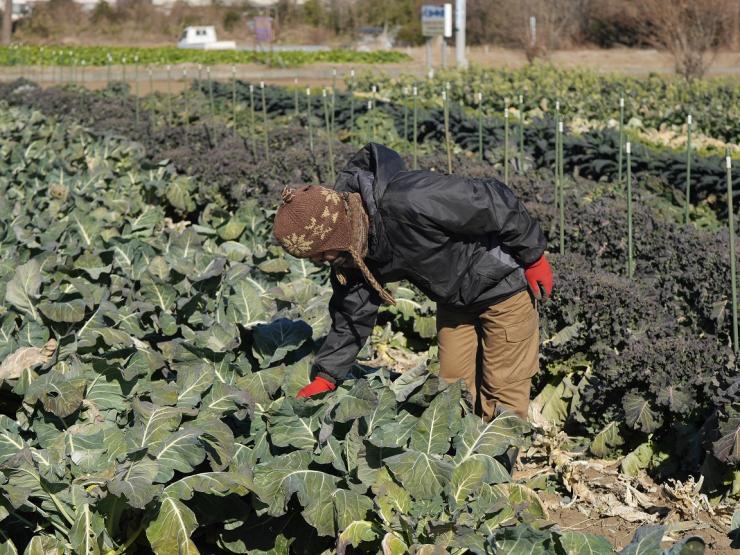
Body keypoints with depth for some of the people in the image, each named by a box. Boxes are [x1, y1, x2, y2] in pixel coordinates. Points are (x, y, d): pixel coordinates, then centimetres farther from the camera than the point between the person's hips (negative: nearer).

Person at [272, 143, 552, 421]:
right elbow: (352, 314, -1)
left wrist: (534, 257, -17)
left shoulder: (411, 201, -39)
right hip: (454, 301, 7)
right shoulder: (350, 245, -12)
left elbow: (495, 201, -29)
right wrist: (325, 377, -6)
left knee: (503, 392, 0)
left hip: (503, 285, -7)